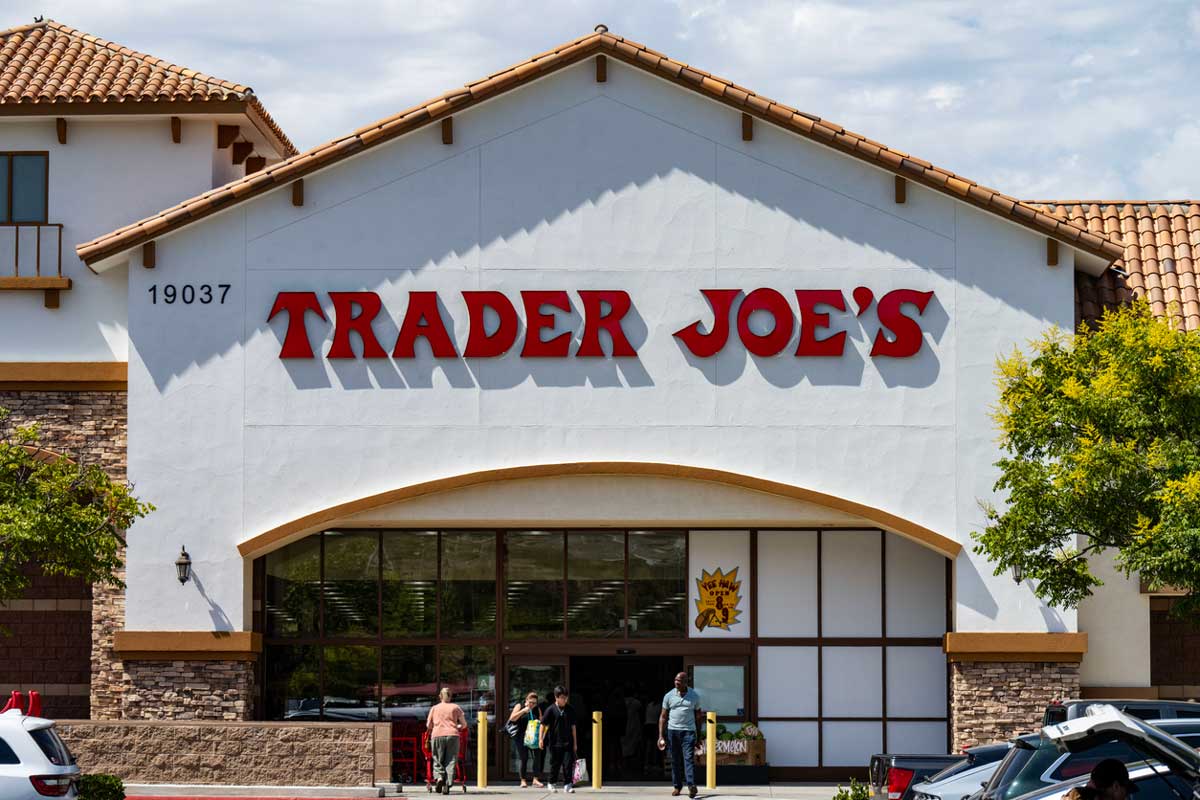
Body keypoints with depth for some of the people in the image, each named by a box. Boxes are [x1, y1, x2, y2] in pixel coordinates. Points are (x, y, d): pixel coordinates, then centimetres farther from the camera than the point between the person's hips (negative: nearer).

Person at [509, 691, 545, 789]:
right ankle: (523, 780, 6)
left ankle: (535, 779, -3)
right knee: (522, 758, -1)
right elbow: (512, 718, -6)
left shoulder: (537, 710, 12)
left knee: (536, 757, -8)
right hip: (521, 736, -3)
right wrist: (523, 711, -14)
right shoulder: (519, 707, 4)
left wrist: (539, 722, -7)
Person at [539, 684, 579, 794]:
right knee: (555, 764, 8)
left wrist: (575, 743, 10)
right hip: (555, 742, -1)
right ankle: (551, 783, 25)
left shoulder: (570, 710, 4)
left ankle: (567, 785, -5)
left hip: (568, 742, 1)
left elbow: (573, 727, 9)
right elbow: (543, 725, 0)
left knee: (568, 763, -8)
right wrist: (541, 739, -6)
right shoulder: (551, 710, -4)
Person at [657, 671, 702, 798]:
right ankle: (677, 786, 16)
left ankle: (691, 786, -23)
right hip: (672, 730, 2)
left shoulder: (694, 696, 4)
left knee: (689, 758, -14)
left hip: (688, 731, -2)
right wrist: (661, 736, -1)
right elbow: (663, 716, 7)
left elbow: (698, 715, 11)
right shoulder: (669, 696, 4)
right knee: (675, 760, 6)